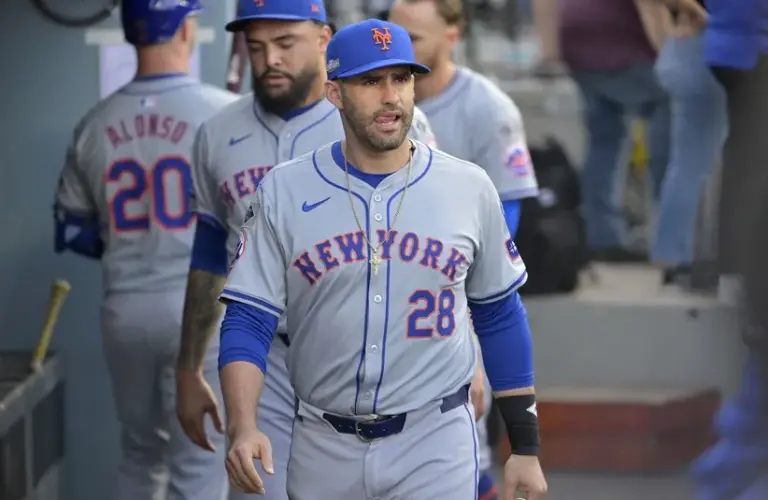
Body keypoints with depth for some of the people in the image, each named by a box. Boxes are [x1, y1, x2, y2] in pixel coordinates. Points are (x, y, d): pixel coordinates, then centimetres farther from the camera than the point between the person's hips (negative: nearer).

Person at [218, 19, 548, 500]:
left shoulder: (469, 187, 2)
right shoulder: (284, 192, -1)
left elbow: (500, 319, 10)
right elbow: (247, 321, -2)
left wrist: (526, 447, 8)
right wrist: (243, 427, -19)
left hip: (436, 446, -1)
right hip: (324, 447, 1)